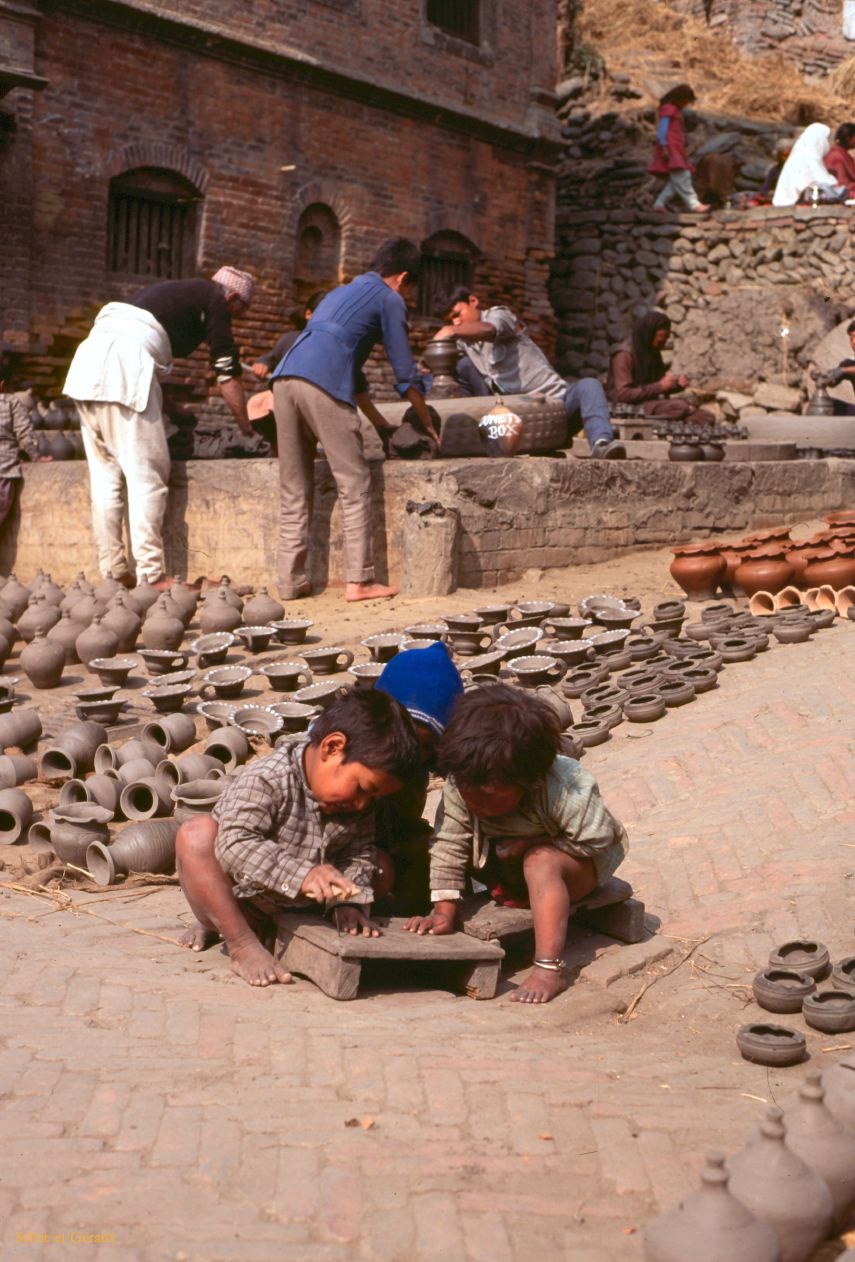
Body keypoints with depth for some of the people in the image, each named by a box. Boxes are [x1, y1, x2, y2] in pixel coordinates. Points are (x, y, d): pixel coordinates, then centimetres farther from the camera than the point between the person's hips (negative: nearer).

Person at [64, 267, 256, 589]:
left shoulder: (177, 292, 33)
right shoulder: (216, 301, 10)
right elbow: (227, 375, 8)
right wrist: (248, 429, 18)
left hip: (90, 356, 8)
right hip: (127, 360, -8)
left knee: (105, 475, 8)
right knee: (146, 475, -7)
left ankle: (113, 573, 9)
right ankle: (152, 576, -10)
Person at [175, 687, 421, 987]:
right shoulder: (263, 781, -27)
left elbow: (359, 853, -2)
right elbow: (236, 845, -37)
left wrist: (348, 902, -20)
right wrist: (302, 875, -48)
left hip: (296, 906, 7)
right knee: (197, 834, -31)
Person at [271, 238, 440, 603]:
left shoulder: (341, 293, 34)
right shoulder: (389, 299, 12)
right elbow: (406, 374, 10)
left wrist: (380, 423, 40)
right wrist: (428, 425, 22)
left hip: (285, 378, 7)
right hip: (322, 383, -7)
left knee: (294, 490, 11)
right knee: (354, 485, 0)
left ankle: (291, 582, 12)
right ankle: (359, 581, -3)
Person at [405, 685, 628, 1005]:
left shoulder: (563, 793, -38)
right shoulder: (460, 787, -28)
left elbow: (599, 843, -28)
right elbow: (449, 847, -23)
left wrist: (534, 844, -30)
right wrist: (443, 911, -27)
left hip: (576, 863, -5)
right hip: (512, 868, 6)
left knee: (540, 863, -37)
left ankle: (549, 967, -38)